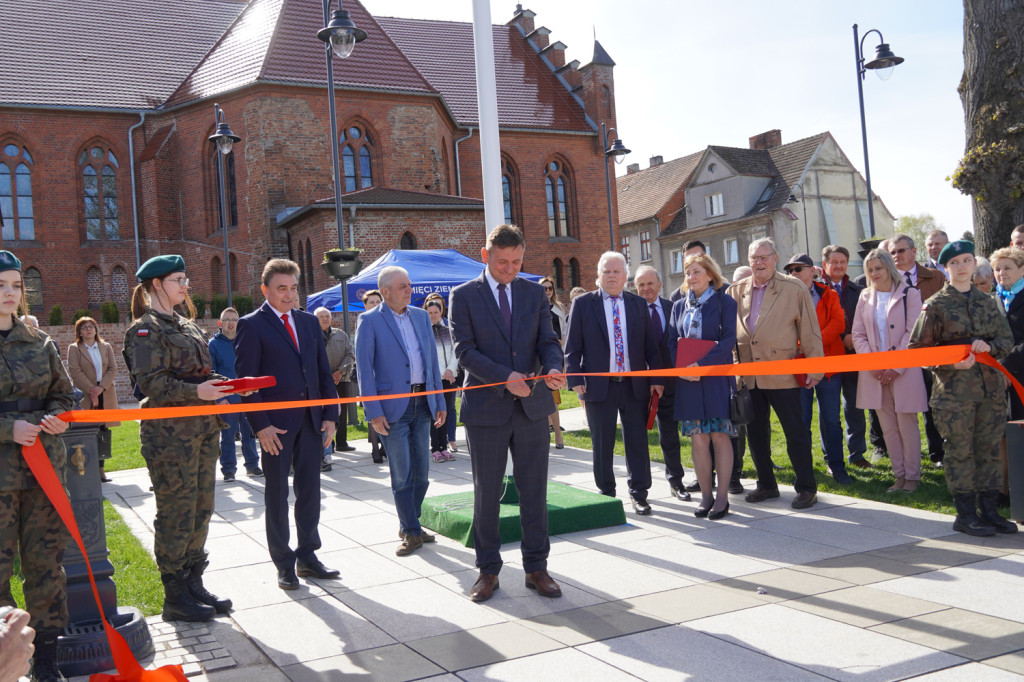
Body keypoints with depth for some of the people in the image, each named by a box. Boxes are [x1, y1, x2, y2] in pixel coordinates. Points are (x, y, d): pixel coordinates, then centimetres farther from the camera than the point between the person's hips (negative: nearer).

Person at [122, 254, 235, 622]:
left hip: (203, 429, 8)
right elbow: (151, 382, -17)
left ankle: (193, 584, 21)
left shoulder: (187, 326, 18)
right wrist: (196, 391, -27)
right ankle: (175, 596, 7)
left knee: (201, 509, 11)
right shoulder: (145, 329, -7)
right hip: (169, 434, -8)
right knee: (176, 513, -3)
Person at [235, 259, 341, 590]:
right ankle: (284, 564, 14)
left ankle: (307, 556, 22)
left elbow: (324, 372, 13)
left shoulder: (310, 322, 12)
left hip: (311, 421, 5)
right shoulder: (251, 325, -4)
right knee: (277, 494, 5)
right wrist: (261, 426, -15)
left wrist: (330, 416, 4)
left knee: (310, 491, 10)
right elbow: (246, 380, -8)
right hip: (276, 425, -5)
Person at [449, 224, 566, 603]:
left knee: (534, 491, 7)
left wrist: (553, 368, -19)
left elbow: (548, 340, 4)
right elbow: (465, 350, -9)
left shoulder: (534, 293, 9)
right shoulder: (464, 296, -1)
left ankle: (536, 568, 18)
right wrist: (505, 378, -21)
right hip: (486, 408, -2)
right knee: (487, 494, 7)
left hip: (532, 406, 3)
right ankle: (488, 570, 20)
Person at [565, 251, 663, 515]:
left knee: (637, 441, 4)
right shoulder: (583, 304, 2)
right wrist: (575, 379, -8)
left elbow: (650, 345, 10)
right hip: (598, 384, -1)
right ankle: (606, 493, 21)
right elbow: (573, 346, 1)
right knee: (602, 444, 7)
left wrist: (656, 378, 4)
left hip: (635, 384, 2)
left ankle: (638, 493, 15)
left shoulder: (638, 304, 9)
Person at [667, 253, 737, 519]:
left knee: (720, 436, -1)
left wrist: (701, 363, -20)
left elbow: (729, 340, -10)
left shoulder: (724, 302, 0)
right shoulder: (679, 306, 13)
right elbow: (672, 342, 10)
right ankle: (706, 495, 11)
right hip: (688, 381, 3)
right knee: (698, 439, 3)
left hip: (717, 378, -3)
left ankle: (722, 496, 6)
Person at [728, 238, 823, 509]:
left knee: (795, 431, 0)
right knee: (755, 432, 12)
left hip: (782, 374, -4)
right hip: (747, 374, 4)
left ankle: (806, 487, 11)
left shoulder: (795, 289, -2)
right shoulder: (735, 292, 8)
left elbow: (810, 332, -1)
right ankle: (766, 485, 25)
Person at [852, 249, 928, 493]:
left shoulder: (909, 294, -1)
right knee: (888, 426, 7)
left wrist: (897, 367, -12)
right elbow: (858, 335, 9)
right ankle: (899, 475, 16)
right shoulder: (866, 296, 11)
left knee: (907, 424, -2)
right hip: (874, 372, 4)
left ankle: (912, 476, 9)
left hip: (904, 370, -4)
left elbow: (913, 333, -7)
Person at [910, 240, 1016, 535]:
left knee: (989, 449, 8)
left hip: (990, 387, 5)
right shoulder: (936, 305, -1)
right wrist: (951, 363, -15)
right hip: (954, 389, -4)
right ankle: (965, 514, 7)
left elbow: (1007, 339, 15)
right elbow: (918, 348, -2)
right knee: (960, 451, -1)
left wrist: (989, 346, -8)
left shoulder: (987, 302, 12)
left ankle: (989, 510, 17)